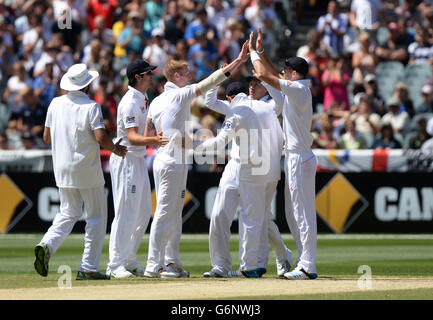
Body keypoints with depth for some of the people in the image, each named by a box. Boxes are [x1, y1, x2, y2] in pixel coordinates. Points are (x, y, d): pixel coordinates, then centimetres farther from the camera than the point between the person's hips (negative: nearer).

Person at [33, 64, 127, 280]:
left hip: (62, 169, 5)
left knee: (68, 213, 15)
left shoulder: (55, 104, 4)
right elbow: (101, 137, -20)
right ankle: (89, 267, 2)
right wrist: (116, 149, -1)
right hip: (87, 170, -5)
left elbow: (47, 137, 8)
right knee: (96, 216, 6)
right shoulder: (91, 106, -11)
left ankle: (47, 245, -12)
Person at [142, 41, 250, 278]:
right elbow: (210, 81, -13)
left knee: (173, 213, 14)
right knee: (166, 212, -8)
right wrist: (239, 61, -12)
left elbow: (147, 136, 13)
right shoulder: (180, 95, -8)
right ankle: (154, 266, -10)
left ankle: (172, 262, 17)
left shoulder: (156, 101, 15)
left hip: (161, 159, 9)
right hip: (173, 161, -9)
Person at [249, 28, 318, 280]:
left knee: (303, 213, -10)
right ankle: (305, 263, 17)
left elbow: (264, 75, -17)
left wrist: (254, 52, -4)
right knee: (293, 214, 14)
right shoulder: (296, 90, 14)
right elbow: (273, 76, 29)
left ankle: (308, 267, -10)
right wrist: (260, 52, 26)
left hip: (299, 159, -11)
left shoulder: (298, 90, -14)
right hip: (295, 157, 11)